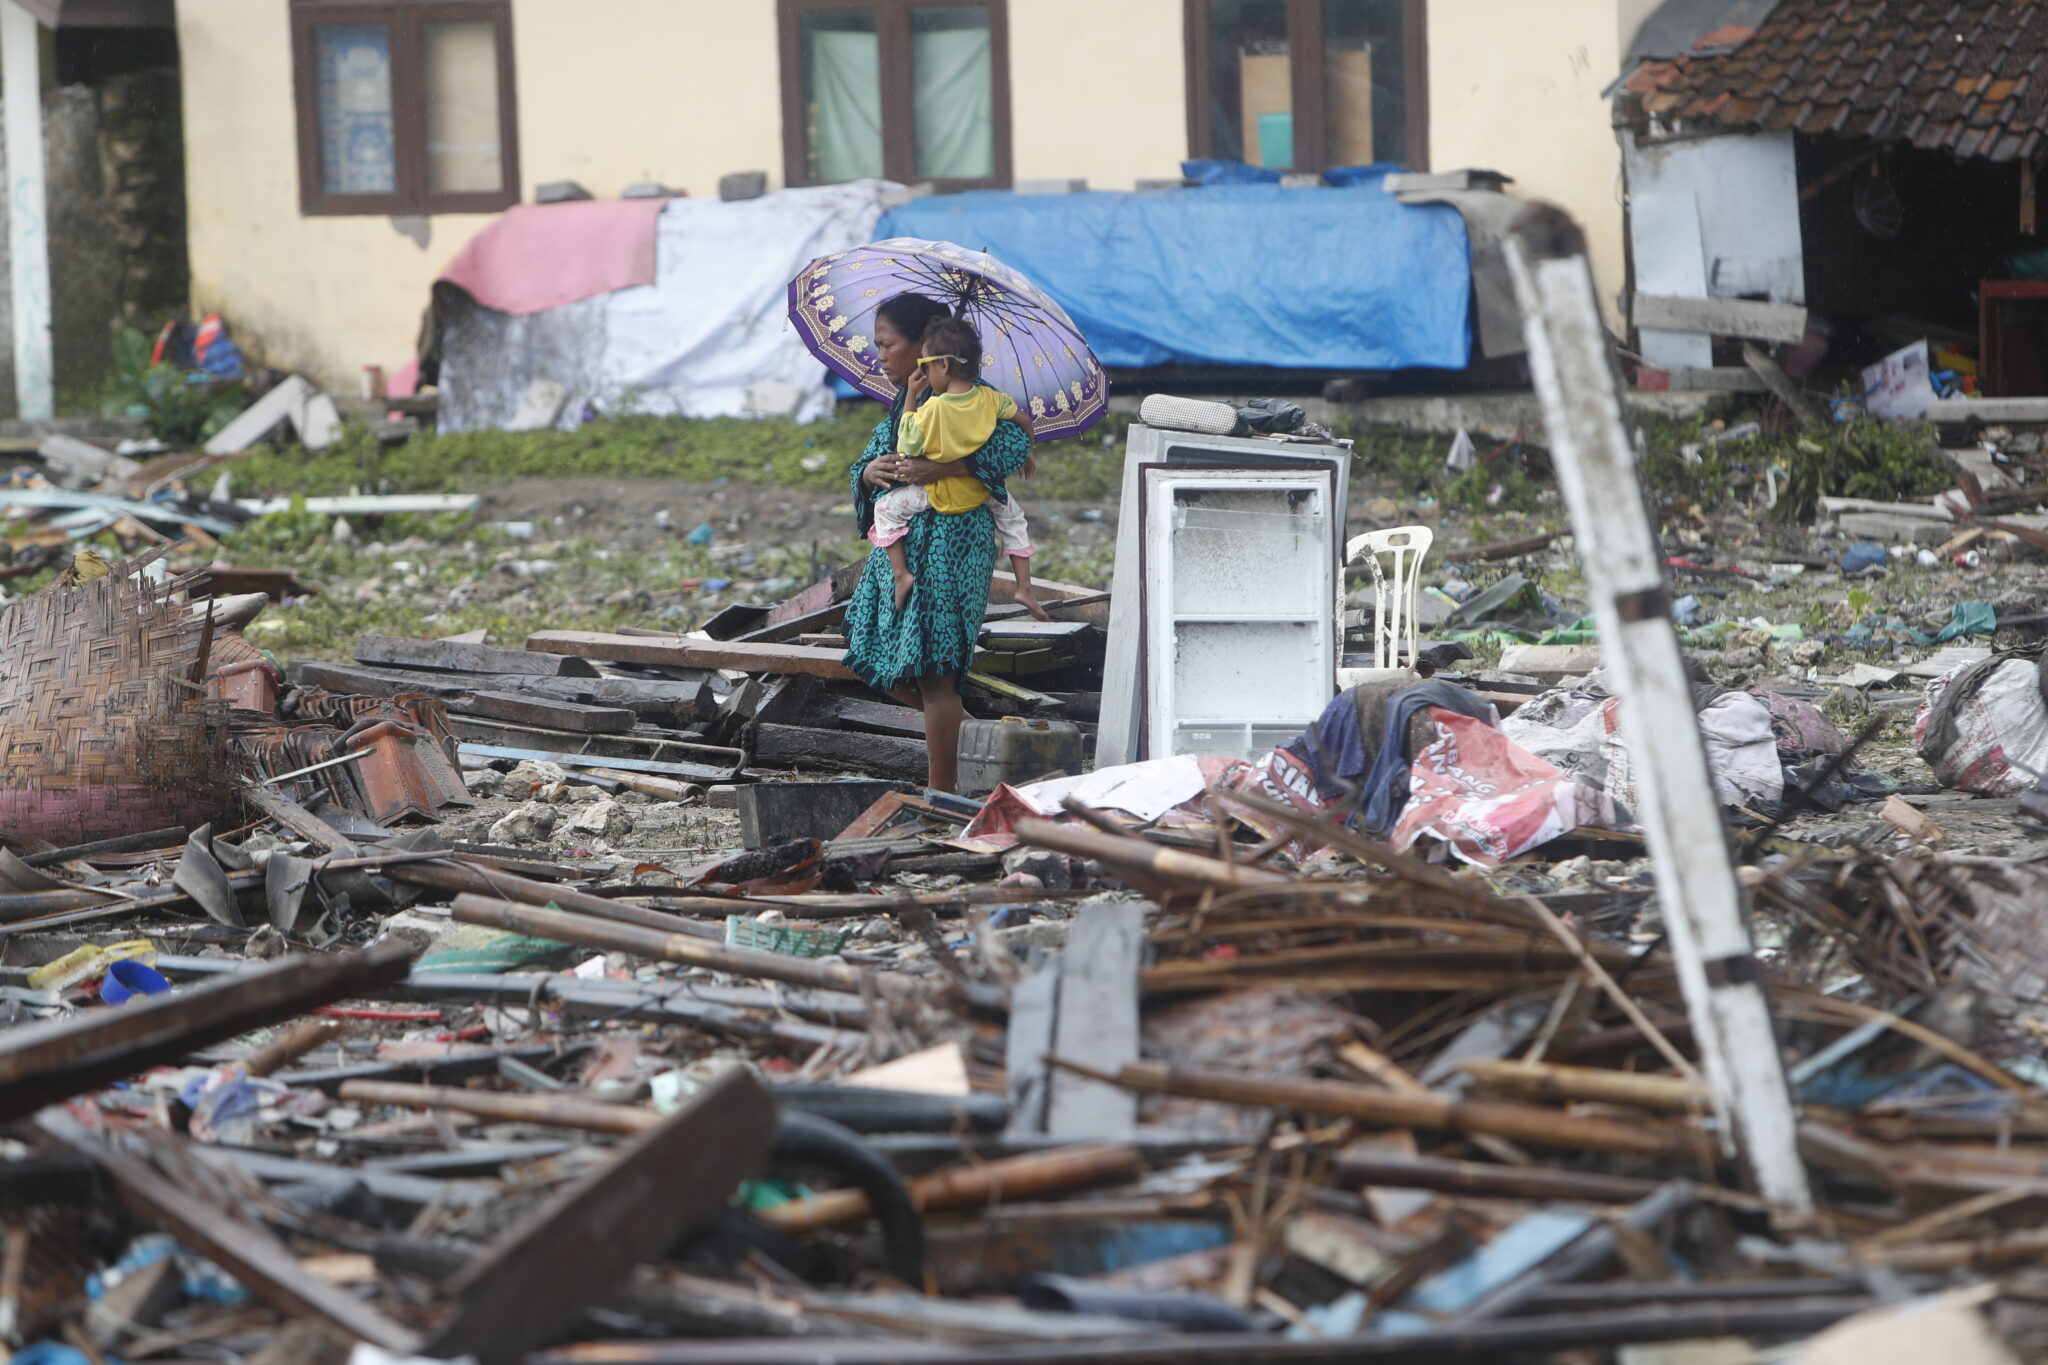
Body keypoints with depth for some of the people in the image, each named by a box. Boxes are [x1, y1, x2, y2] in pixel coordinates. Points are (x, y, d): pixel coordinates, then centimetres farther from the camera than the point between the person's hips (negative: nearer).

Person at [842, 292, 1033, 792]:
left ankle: (940, 794, -2)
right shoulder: (900, 403, 17)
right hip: (898, 542, 9)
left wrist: (943, 469, -27)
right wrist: (869, 472, -7)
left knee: (931, 670, -8)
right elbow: (866, 461, 19)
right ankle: (965, 733, 24)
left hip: (948, 540, -9)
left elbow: (1015, 442, -20)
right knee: (878, 658, 9)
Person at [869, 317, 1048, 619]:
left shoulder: (932, 408, -26)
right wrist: (1025, 455, 23)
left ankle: (901, 573, 0)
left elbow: (907, 446, -16)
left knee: (886, 508, 9)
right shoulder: (990, 399, -10)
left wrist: (910, 399, -10)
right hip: (981, 490, 4)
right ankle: (1024, 587, 24)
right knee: (1012, 515, 29)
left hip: (941, 496, -4)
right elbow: (1024, 423, 4)